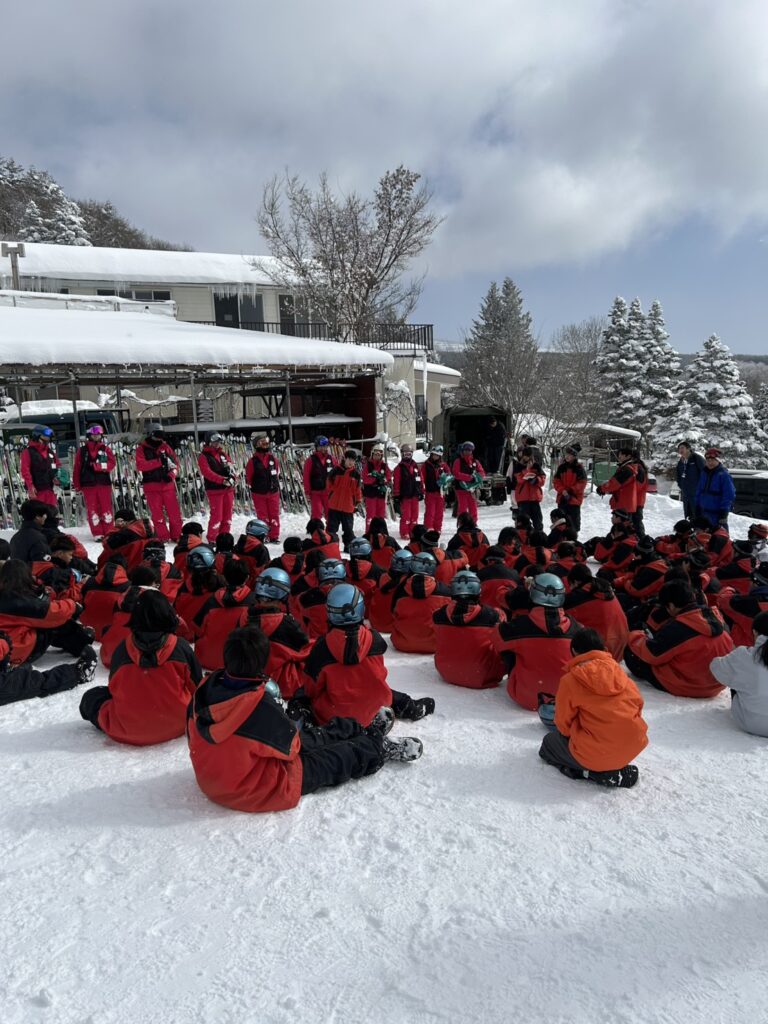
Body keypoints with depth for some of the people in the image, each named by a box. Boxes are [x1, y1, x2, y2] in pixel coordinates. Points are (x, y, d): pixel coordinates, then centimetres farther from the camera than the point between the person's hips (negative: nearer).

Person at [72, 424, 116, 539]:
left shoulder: (106, 449, 10)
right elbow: (77, 468, 8)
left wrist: (99, 466, -15)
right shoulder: (82, 450, 10)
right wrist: (76, 484, 3)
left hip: (104, 483, 0)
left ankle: (109, 533, 4)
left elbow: (112, 464, 0)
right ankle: (98, 534, 4)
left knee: (106, 508, -1)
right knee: (92, 509, 0)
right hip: (88, 484, 0)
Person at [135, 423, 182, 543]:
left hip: (167, 484, 2)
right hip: (151, 486, -2)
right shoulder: (142, 449, 3)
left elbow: (175, 463, 10)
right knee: (157, 514, 1)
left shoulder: (166, 447, 12)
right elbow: (140, 465, -12)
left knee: (174, 513, -1)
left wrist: (171, 475, -10)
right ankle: (163, 538, 8)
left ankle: (177, 536, 7)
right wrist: (158, 461, -19)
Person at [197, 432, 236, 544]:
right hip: (214, 490, -6)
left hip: (228, 489, 6)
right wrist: (223, 480, -26)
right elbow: (207, 472, -16)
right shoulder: (203, 456, -3)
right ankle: (212, 539, 1)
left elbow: (232, 468, 11)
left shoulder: (223, 454, 16)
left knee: (228, 515, 8)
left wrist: (233, 478, -12)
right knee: (216, 515, -9)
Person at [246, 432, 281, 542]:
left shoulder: (272, 458, 3)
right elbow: (248, 477, -2)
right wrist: (256, 486, 3)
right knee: (262, 516, 4)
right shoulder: (253, 461, -7)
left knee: (274, 515, 5)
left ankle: (274, 536, 13)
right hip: (259, 494, -3)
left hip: (273, 492, 3)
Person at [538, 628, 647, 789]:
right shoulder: (618, 669, 2)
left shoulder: (570, 680, -8)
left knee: (549, 743, 21)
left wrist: (575, 734, 22)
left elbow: (563, 725, -1)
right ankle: (616, 770, 9)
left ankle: (591, 772, -1)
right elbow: (637, 702, 12)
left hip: (596, 754, -5)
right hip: (634, 746, 6)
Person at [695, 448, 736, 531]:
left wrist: (724, 512, -17)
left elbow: (729, 495, -14)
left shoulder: (724, 474, -12)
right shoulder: (703, 473, 11)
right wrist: (697, 507, 15)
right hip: (704, 511, 7)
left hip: (717, 513, -7)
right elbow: (699, 491, 19)